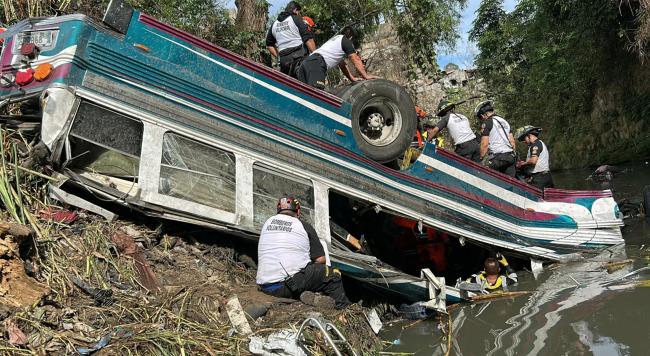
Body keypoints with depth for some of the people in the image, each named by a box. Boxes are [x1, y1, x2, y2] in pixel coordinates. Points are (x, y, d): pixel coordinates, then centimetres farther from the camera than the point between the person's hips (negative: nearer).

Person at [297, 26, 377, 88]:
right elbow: (356, 60, 9)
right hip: (316, 63, -9)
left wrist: (352, 78, 38)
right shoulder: (346, 41, 13)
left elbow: (342, 64, 41)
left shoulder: (335, 38, 40)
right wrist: (365, 76, 13)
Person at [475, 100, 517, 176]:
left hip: (497, 157, -7)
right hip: (510, 156, 7)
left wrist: (481, 158, -2)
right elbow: (512, 141, 19)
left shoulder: (487, 123, -4)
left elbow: (484, 144, -10)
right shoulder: (504, 121, 20)